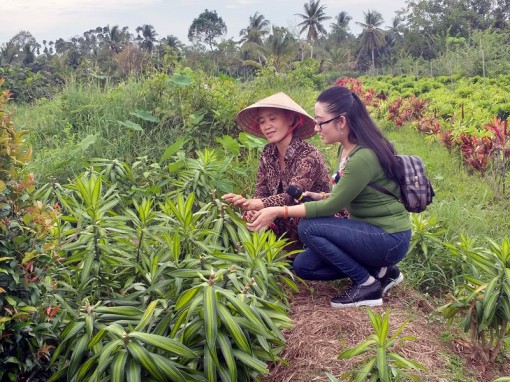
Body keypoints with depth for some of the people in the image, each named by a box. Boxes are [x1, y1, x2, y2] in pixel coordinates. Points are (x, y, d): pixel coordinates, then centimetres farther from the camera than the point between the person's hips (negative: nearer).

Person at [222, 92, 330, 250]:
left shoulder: (309, 156, -19)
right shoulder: (268, 153, 1)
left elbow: (292, 196, -30)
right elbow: (261, 192, -2)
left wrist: (254, 204, -45)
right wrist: (251, 206, -26)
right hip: (286, 219, 5)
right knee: (250, 219, -18)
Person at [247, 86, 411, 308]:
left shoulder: (363, 157, -26)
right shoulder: (345, 149, 3)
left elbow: (333, 207, -21)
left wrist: (278, 212, -19)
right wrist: (321, 197, -3)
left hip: (390, 239, -9)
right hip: (370, 232, 9)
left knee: (309, 227, -21)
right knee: (303, 266, 3)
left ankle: (368, 285, -8)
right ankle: (380, 270, 9)